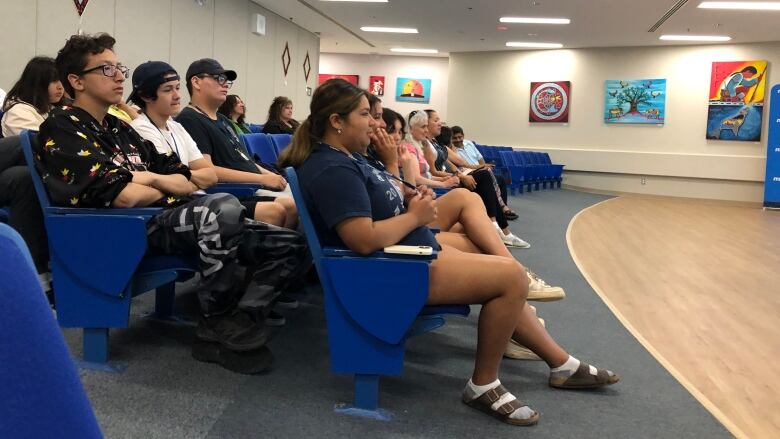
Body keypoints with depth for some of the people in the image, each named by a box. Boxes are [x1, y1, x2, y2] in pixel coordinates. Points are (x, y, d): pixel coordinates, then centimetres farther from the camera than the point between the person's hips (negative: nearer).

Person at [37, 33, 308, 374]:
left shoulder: (119, 127, 22)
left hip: (168, 218, 8)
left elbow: (186, 183, 17)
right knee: (223, 207, -37)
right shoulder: (62, 129, -2)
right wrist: (167, 189, 4)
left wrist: (149, 177, -4)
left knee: (291, 244, -6)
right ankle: (218, 326, -18)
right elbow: (126, 197, -16)